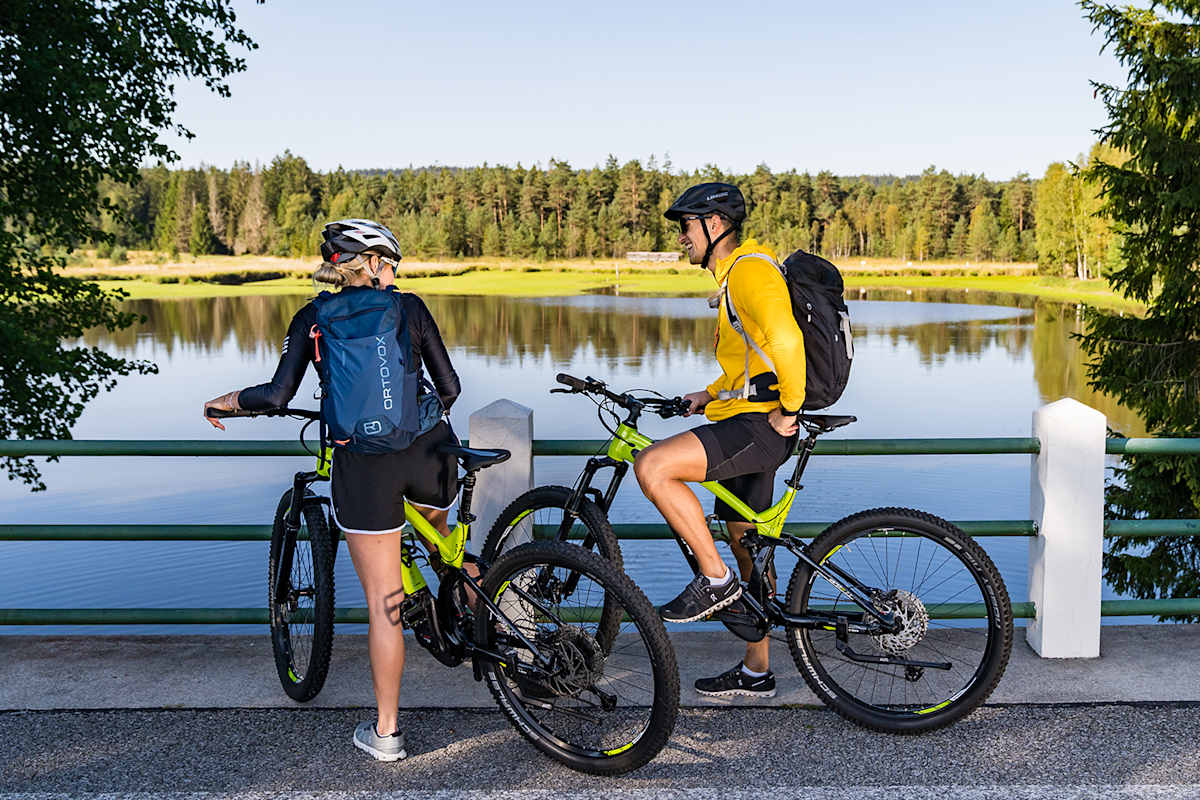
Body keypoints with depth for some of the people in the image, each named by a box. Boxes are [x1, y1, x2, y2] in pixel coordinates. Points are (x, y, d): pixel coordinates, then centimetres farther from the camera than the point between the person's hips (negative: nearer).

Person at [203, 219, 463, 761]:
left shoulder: (313, 318, 6)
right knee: (439, 535, 37)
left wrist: (226, 401, 16)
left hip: (363, 462, -1)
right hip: (429, 449, 2)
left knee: (383, 604, 5)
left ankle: (385, 733, 15)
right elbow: (449, 386, 10)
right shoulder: (410, 307, 9)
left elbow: (278, 395, -3)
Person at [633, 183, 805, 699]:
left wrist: (788, 408, -21)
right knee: (746, 547, 14)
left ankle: (715, 579, -11)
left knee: (653, 466, -24)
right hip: (744, 423, 11)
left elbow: (786, 340, -29)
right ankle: (756, 672, 25)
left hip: (760, 426, -11)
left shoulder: (749, 269, -13)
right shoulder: (732, 274, 21)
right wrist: (710, 395, 17)